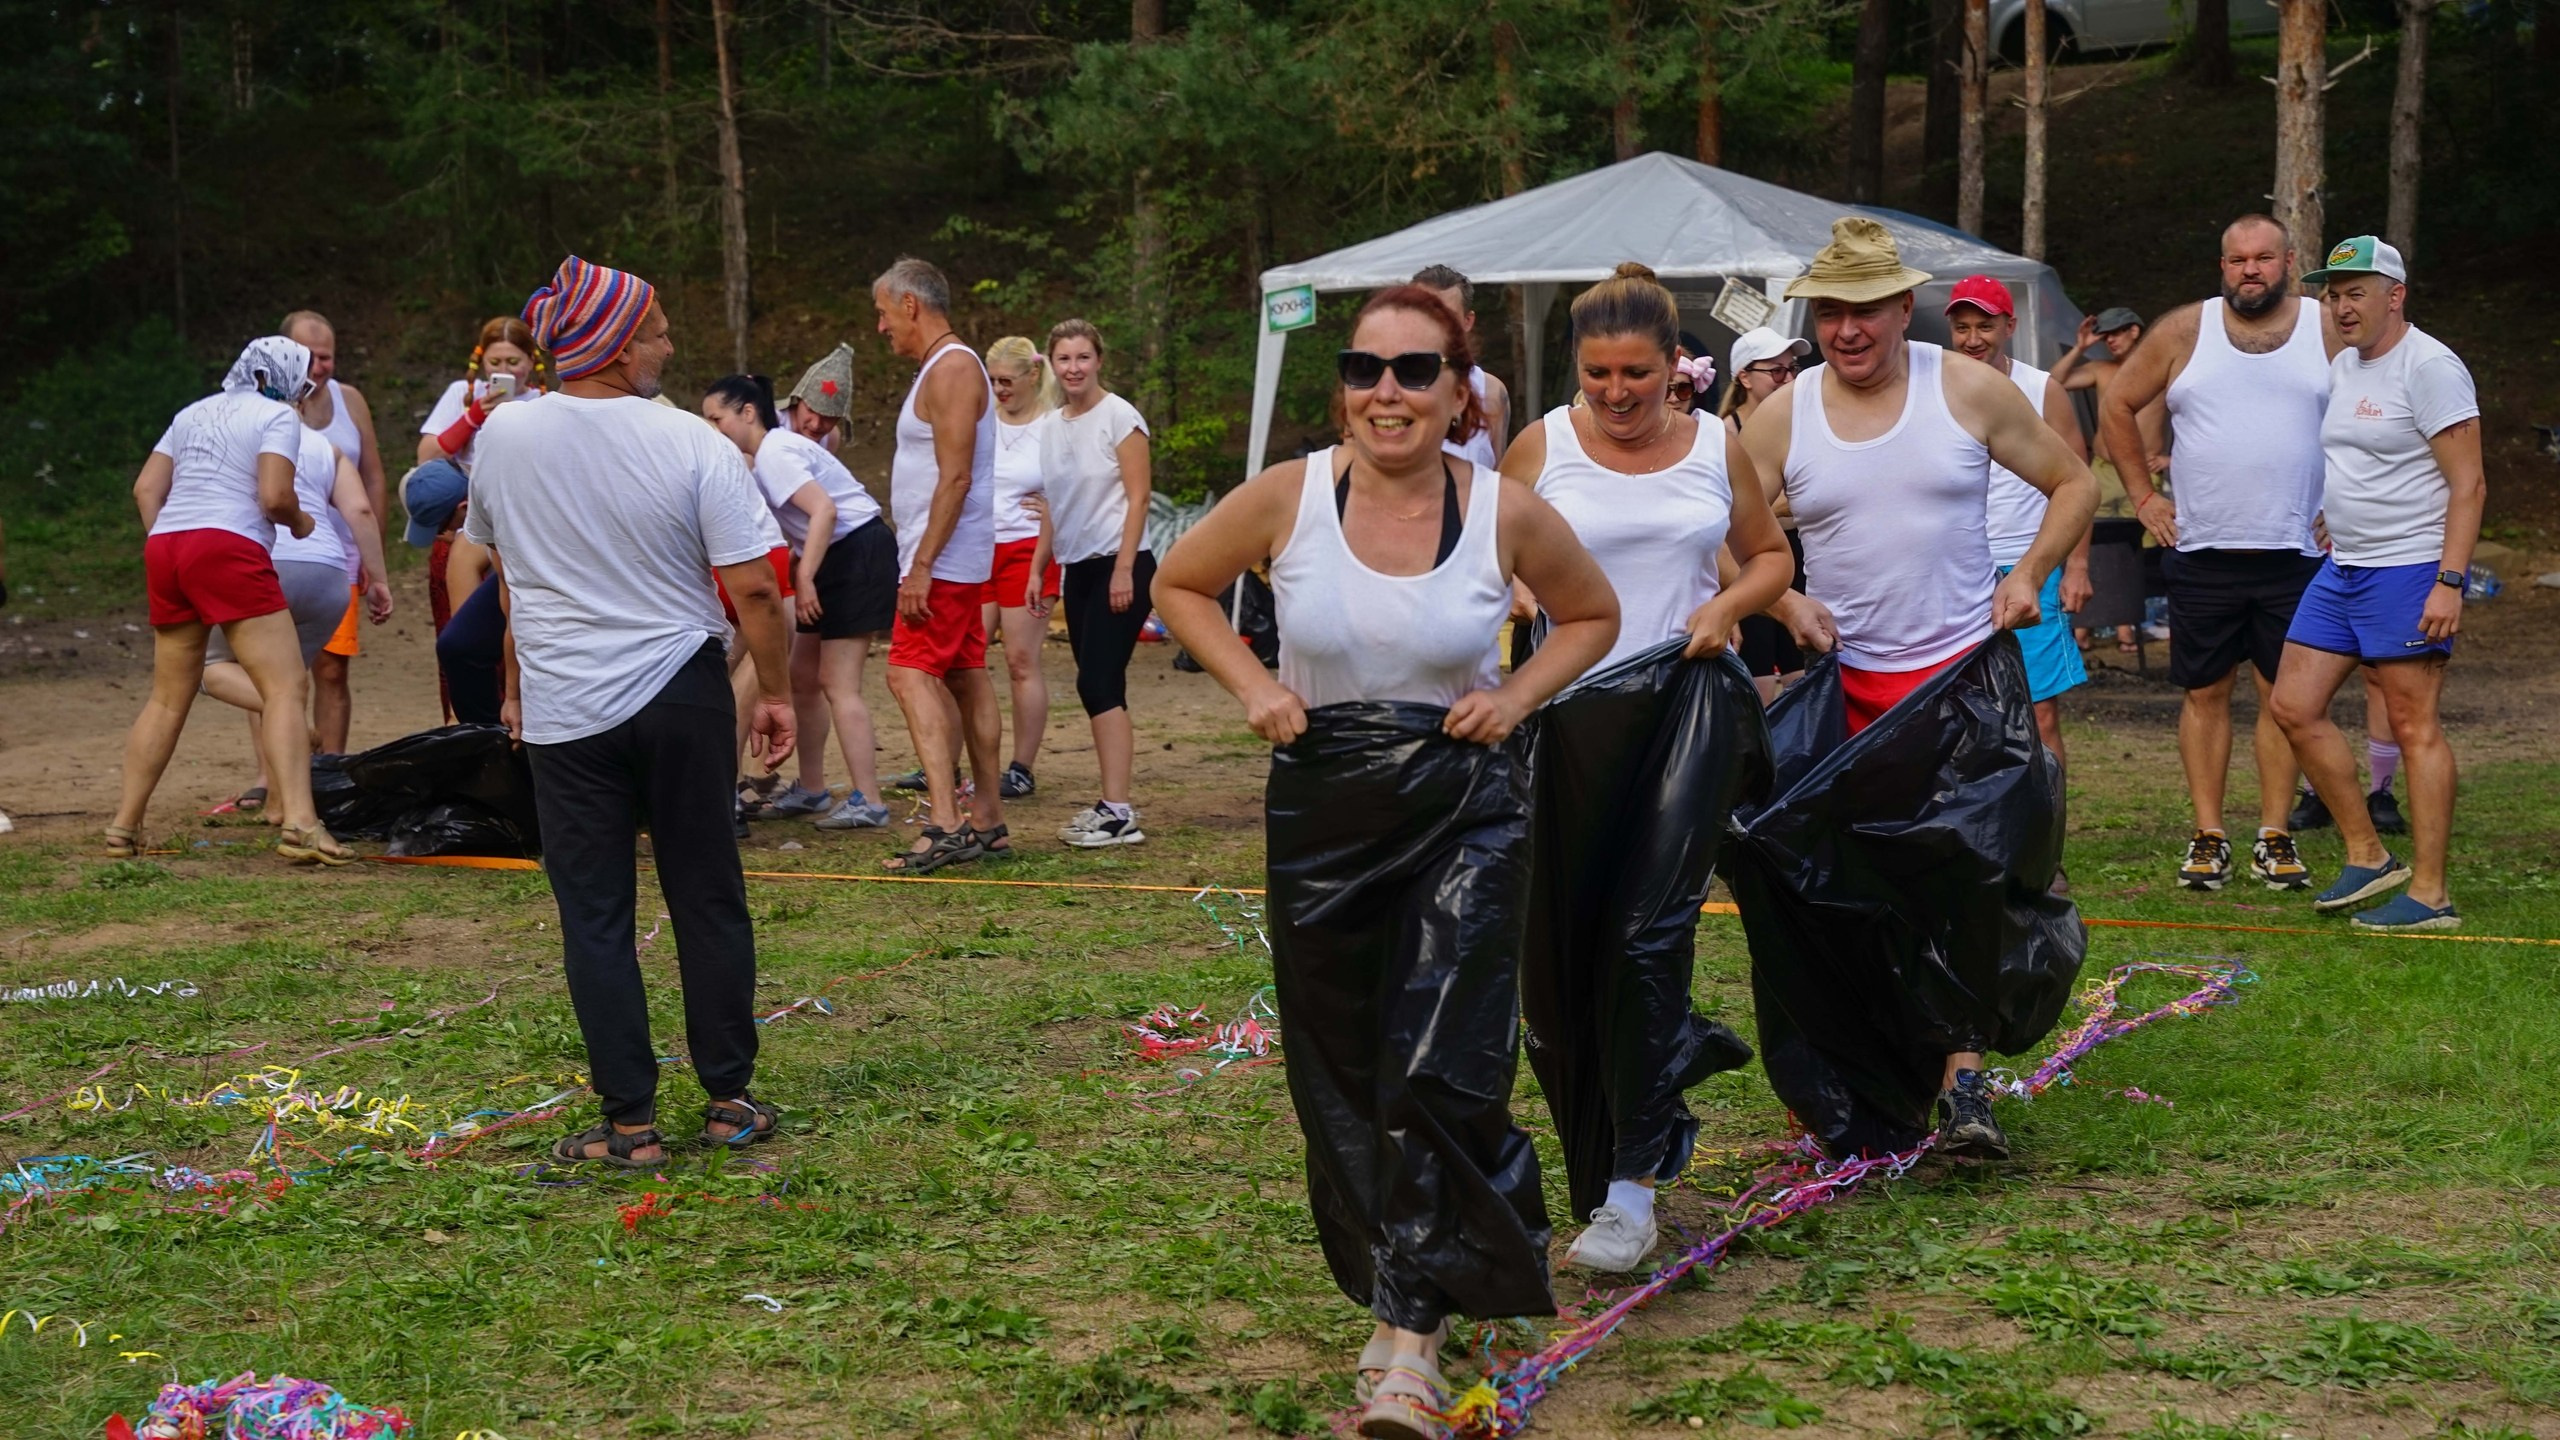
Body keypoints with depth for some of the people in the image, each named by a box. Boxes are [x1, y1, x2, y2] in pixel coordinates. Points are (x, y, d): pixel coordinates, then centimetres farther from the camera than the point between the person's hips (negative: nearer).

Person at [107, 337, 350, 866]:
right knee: (285, 687, -10)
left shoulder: (193, 413, 25)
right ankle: (300, 824, -23)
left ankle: (123, 828, 17)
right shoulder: (278, 416, 4)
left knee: (168, 697, 16)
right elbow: (274, 496, -9)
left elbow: (145, 489, 18)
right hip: (228, 548, -7)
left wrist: (164, 543, 18)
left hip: (164, 545, 7)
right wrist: (300, 523, 10)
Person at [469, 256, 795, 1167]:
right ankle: (730, 1102, 17)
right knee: (708, 901, 11)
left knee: (594, 916, 5)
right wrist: (775, 691, 0)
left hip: (565, 708, 1)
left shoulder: (503, 435, -1)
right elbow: (753, 586, -13)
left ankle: (630, 1122, 5)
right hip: (680, 695, -1)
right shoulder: (692, 444, -11)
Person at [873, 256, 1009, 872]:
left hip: (943, 560, -11)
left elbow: (955, 478, -22)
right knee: (966, 679, 11)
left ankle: (946, 827, -24)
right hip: (956, 561, 11)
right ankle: (987, 822, 16)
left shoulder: (951, 369, -14)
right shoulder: (943, 368, 18)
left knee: (911, 676, -16)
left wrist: (922, 565, -25)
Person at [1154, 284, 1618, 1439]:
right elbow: (1178, 583, 8)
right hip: (1322, 808, 2)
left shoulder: (1508, 512, -9)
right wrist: (1252, 686, -4)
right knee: (1341, 1071, 11)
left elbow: (1593, 616, 9)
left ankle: (1411, 1341, -9)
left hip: (1467, 809, -2)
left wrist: (1519, 695, -6)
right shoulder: (1286, 497, -9)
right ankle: (1382, 1274, 31)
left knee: (1437, 1068, -12)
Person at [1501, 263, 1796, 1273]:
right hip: (1567, 721, 1)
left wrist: (1729, 605, -2)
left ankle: (1632, 1191, -10)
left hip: (1682, 723, 0)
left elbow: (1771, 556, 18)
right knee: (1558, 944, 2)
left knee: (1648, 936, -10)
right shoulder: (1543, 447, 3)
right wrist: (1518, 598, -15)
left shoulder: (1717, 449, 7)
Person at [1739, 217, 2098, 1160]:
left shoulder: (1969, 392, -1)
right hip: (1846, 682, 2)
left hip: (1965, 668, -2)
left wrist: (2031, 571, -5)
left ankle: (1963, 1079, -12)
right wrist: (1783, 601, -11)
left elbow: (2074, 484, 8)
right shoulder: (1781, 419, 1)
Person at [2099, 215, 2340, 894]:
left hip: (2294, 551, -1)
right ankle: (2208, 836, 11)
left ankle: (2274, 837, 11)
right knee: (2204, 692, 4)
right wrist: (2142, 493, 8)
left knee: (2283, 696, 3)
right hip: (2201, 552, 1)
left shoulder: (2330, 331, 2)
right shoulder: (2184, 331, 4)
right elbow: (2116, 405, 13)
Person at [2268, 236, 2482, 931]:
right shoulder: (2343, 366, 13)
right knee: (2294, 707, 7)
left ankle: (2429, 894, -1)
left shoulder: (2429, 366, -13)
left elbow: (2469, 485, -17)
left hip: (2410, 570, -9)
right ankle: (2368, 857, 18)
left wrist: (2450, 581, -23)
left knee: (2415, 727, -6)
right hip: (2341, 568, 9)